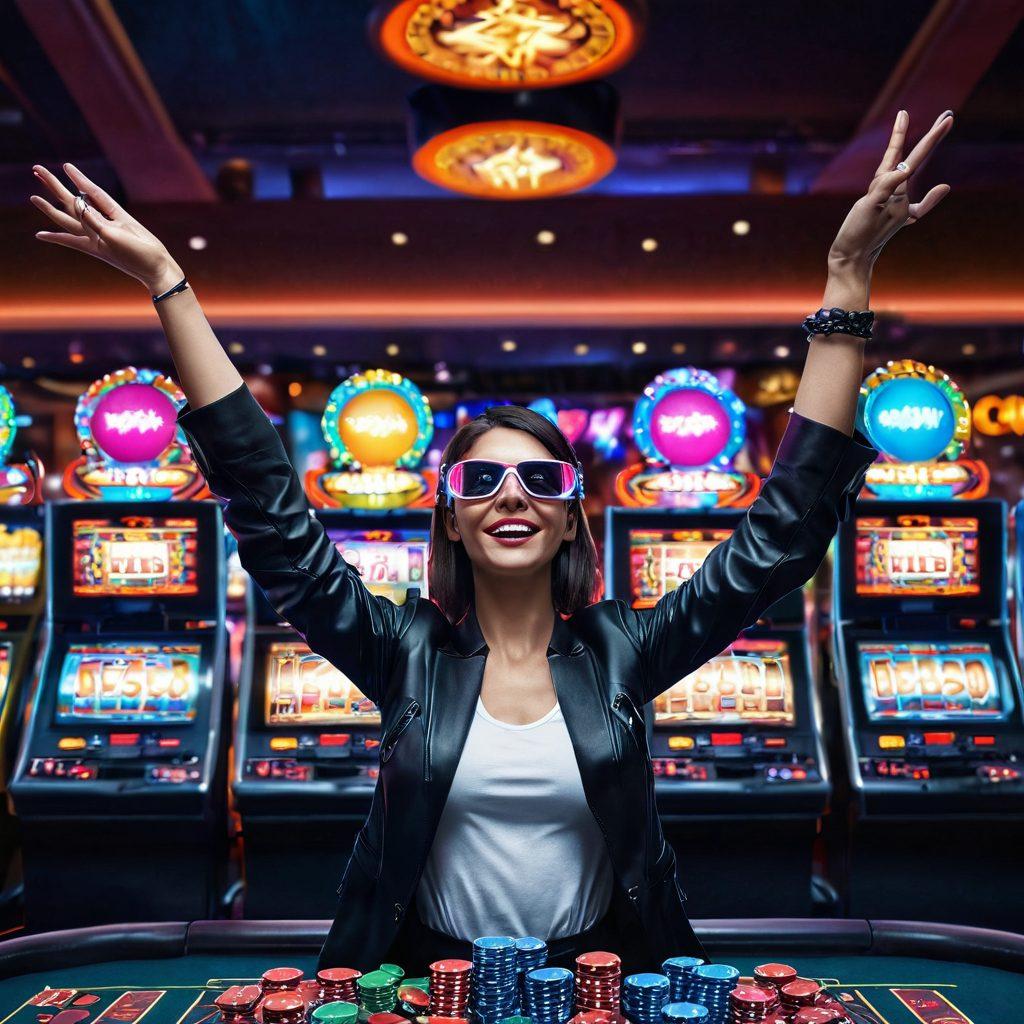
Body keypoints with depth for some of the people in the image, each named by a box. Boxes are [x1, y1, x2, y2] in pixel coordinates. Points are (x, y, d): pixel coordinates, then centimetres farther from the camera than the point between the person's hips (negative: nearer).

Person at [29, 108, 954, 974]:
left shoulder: (622, 654, -5)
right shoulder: (409, 654, -6)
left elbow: (786, 529, -10)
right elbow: (272, 517, -11)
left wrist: (847, 279, -14)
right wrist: (170, 286, -15)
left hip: (601, 976, 0)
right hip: (429, 976, 0)